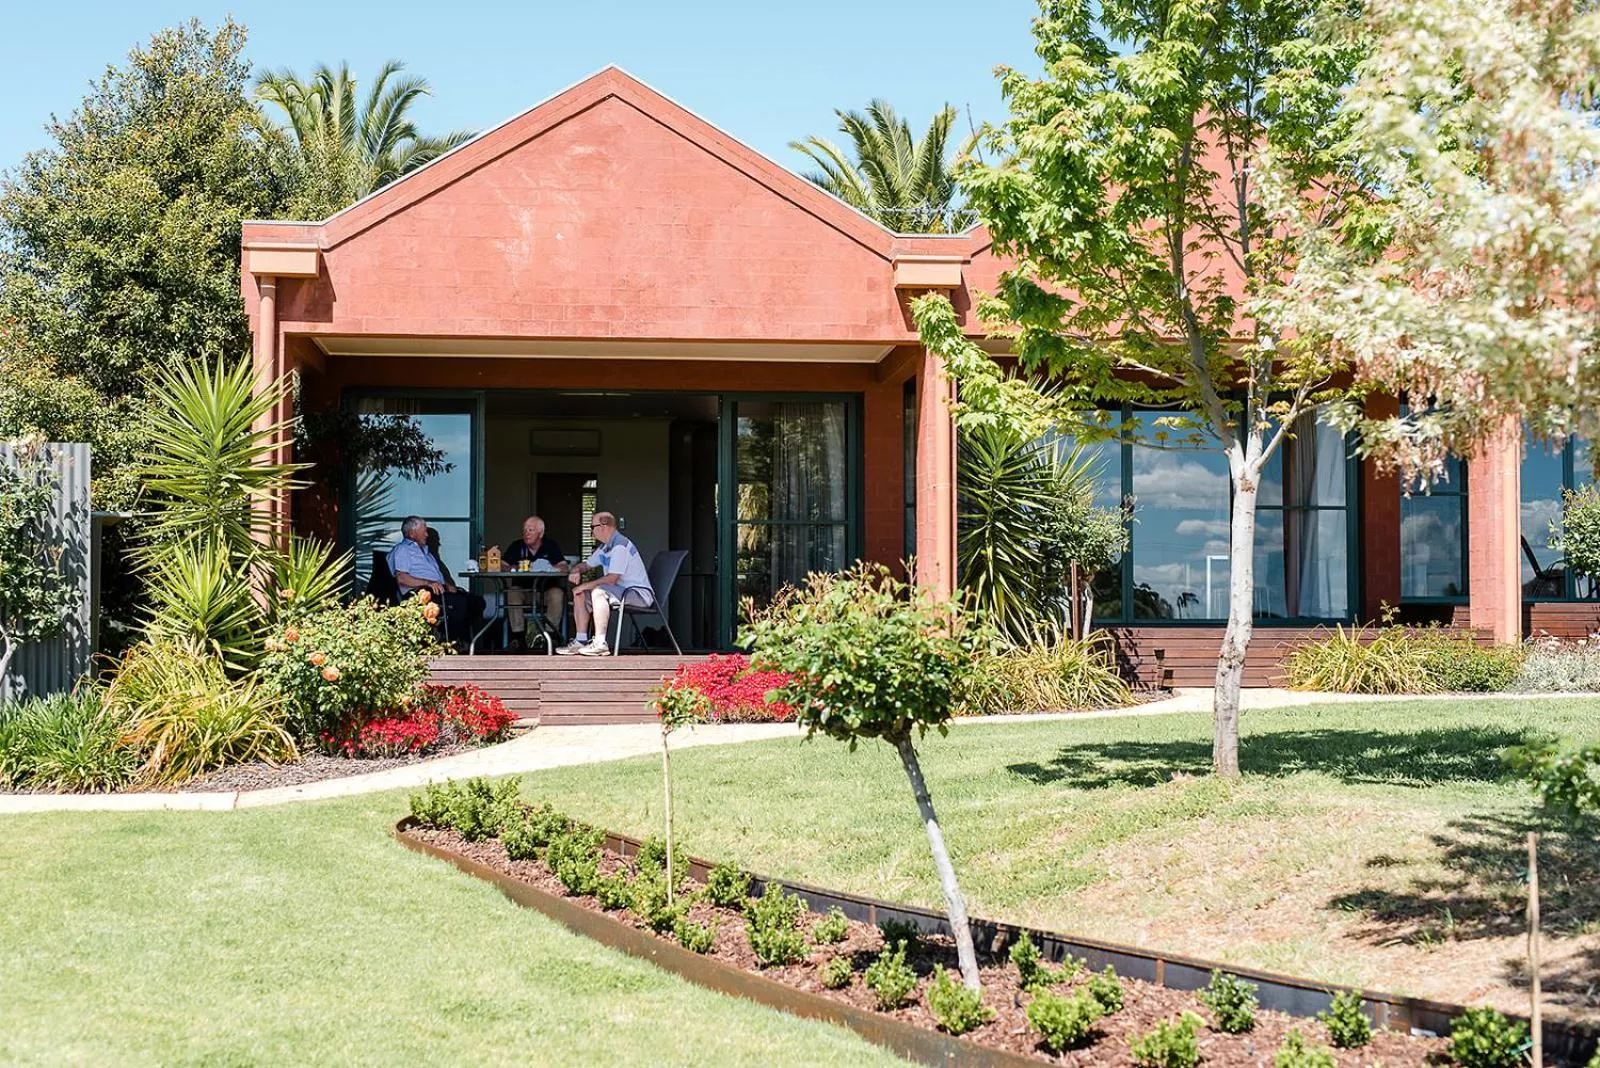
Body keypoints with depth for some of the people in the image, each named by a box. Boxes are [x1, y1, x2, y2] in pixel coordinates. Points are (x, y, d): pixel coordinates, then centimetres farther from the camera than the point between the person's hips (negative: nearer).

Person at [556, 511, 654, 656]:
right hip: (620, 592, 10)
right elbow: (586, 565, 27)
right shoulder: (604, 547, 14)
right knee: (580, 594, 6)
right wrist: (576, 572, 3)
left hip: (638, 593, -10)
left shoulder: (620, 546, -18)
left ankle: (600, 643, -33)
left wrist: (585, 586, -17)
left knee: (598, 592, -32)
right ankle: (581, 640, 4)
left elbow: (612, 579, -24)